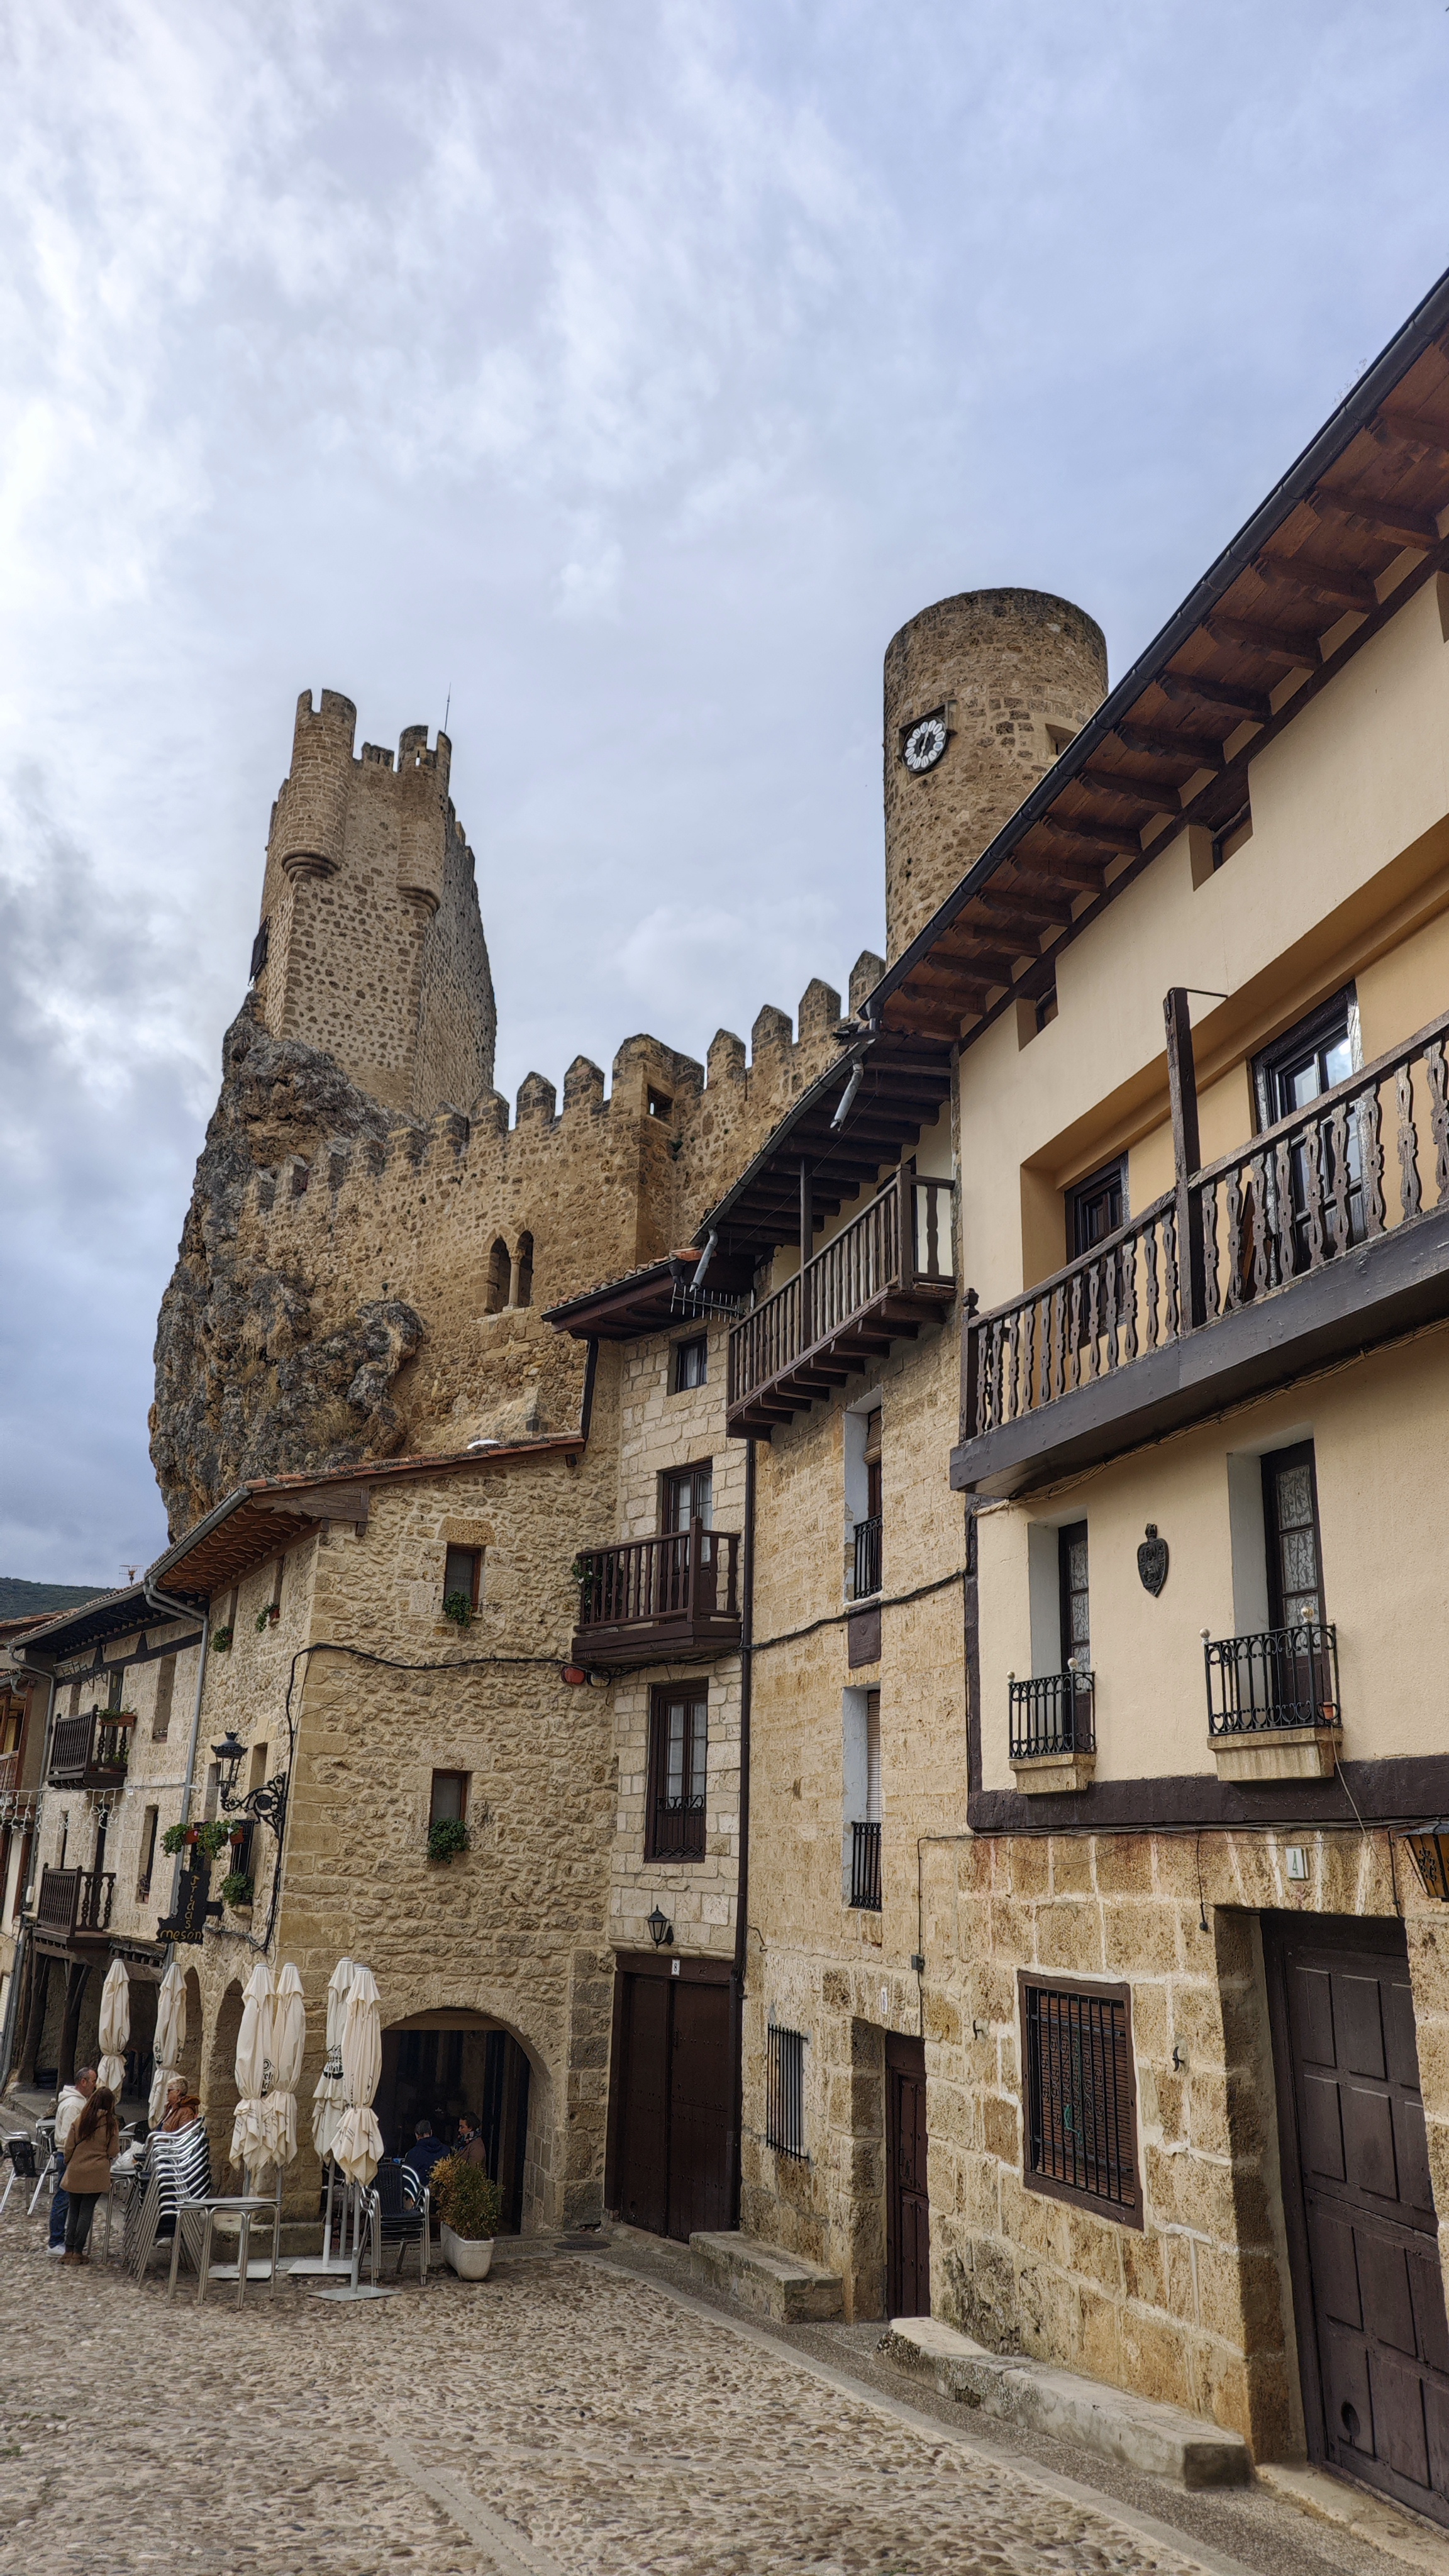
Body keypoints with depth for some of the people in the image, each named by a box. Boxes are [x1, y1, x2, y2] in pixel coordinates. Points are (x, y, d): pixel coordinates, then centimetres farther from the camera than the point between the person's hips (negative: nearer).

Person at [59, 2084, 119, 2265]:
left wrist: (69, 2164, 19)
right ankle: (78, 2251, 5)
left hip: (75, 2173, 2)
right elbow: (113, 2151, -4)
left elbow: (69, 2147, 3)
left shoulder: (80, 2120, 0)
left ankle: (69, 2250, 14)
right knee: (86, 2212, 5)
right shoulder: (111, 2123, -7)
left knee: (73, 2211, 13)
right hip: (96, 2174, -2)